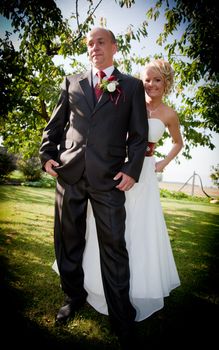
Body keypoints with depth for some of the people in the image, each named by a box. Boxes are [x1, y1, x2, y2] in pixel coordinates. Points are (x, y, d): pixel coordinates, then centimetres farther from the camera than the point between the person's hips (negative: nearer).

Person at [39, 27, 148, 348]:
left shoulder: (132, 86, 11)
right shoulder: (72, 82, 18)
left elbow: (139, 134, 4)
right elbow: (55, 124, 16)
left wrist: (132, 170, -8)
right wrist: (48, 155, 2)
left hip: (109, 177, -3)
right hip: (69, 172, 3)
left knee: (114, 246, 0)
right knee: (68, 241, 12)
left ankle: (122, 317, 18)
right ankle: (73, 296, 35)